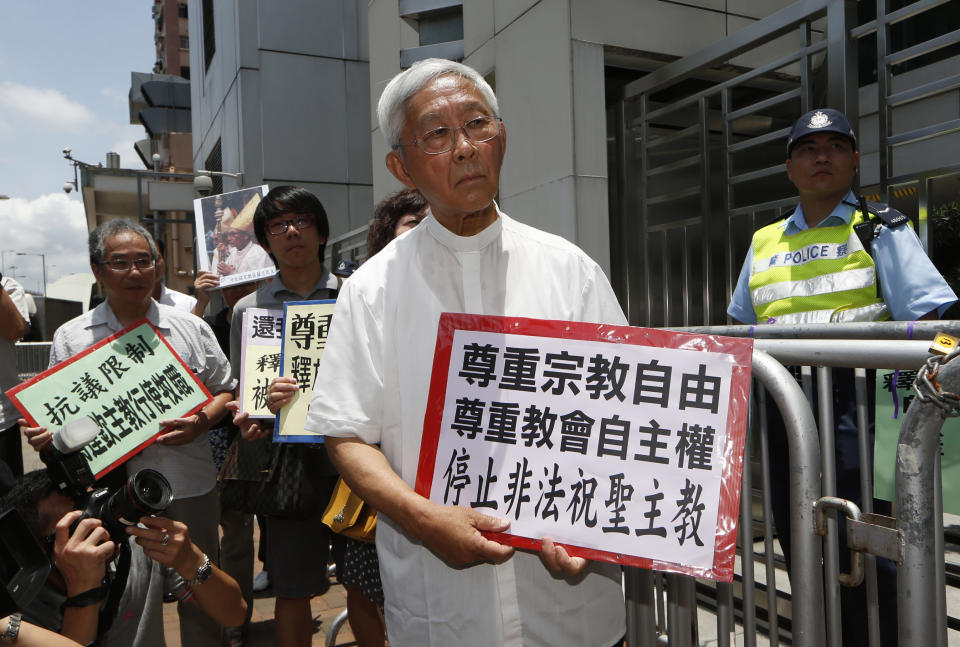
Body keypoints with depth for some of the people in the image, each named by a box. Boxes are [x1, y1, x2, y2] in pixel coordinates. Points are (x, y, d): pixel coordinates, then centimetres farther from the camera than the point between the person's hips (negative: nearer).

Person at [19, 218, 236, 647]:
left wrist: (199, 422, -10)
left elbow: (225, 391, 8)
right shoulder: (70, 339, 3)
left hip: (191, 487, 1)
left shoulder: (190, 328, 4)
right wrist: (42, 435, -15)